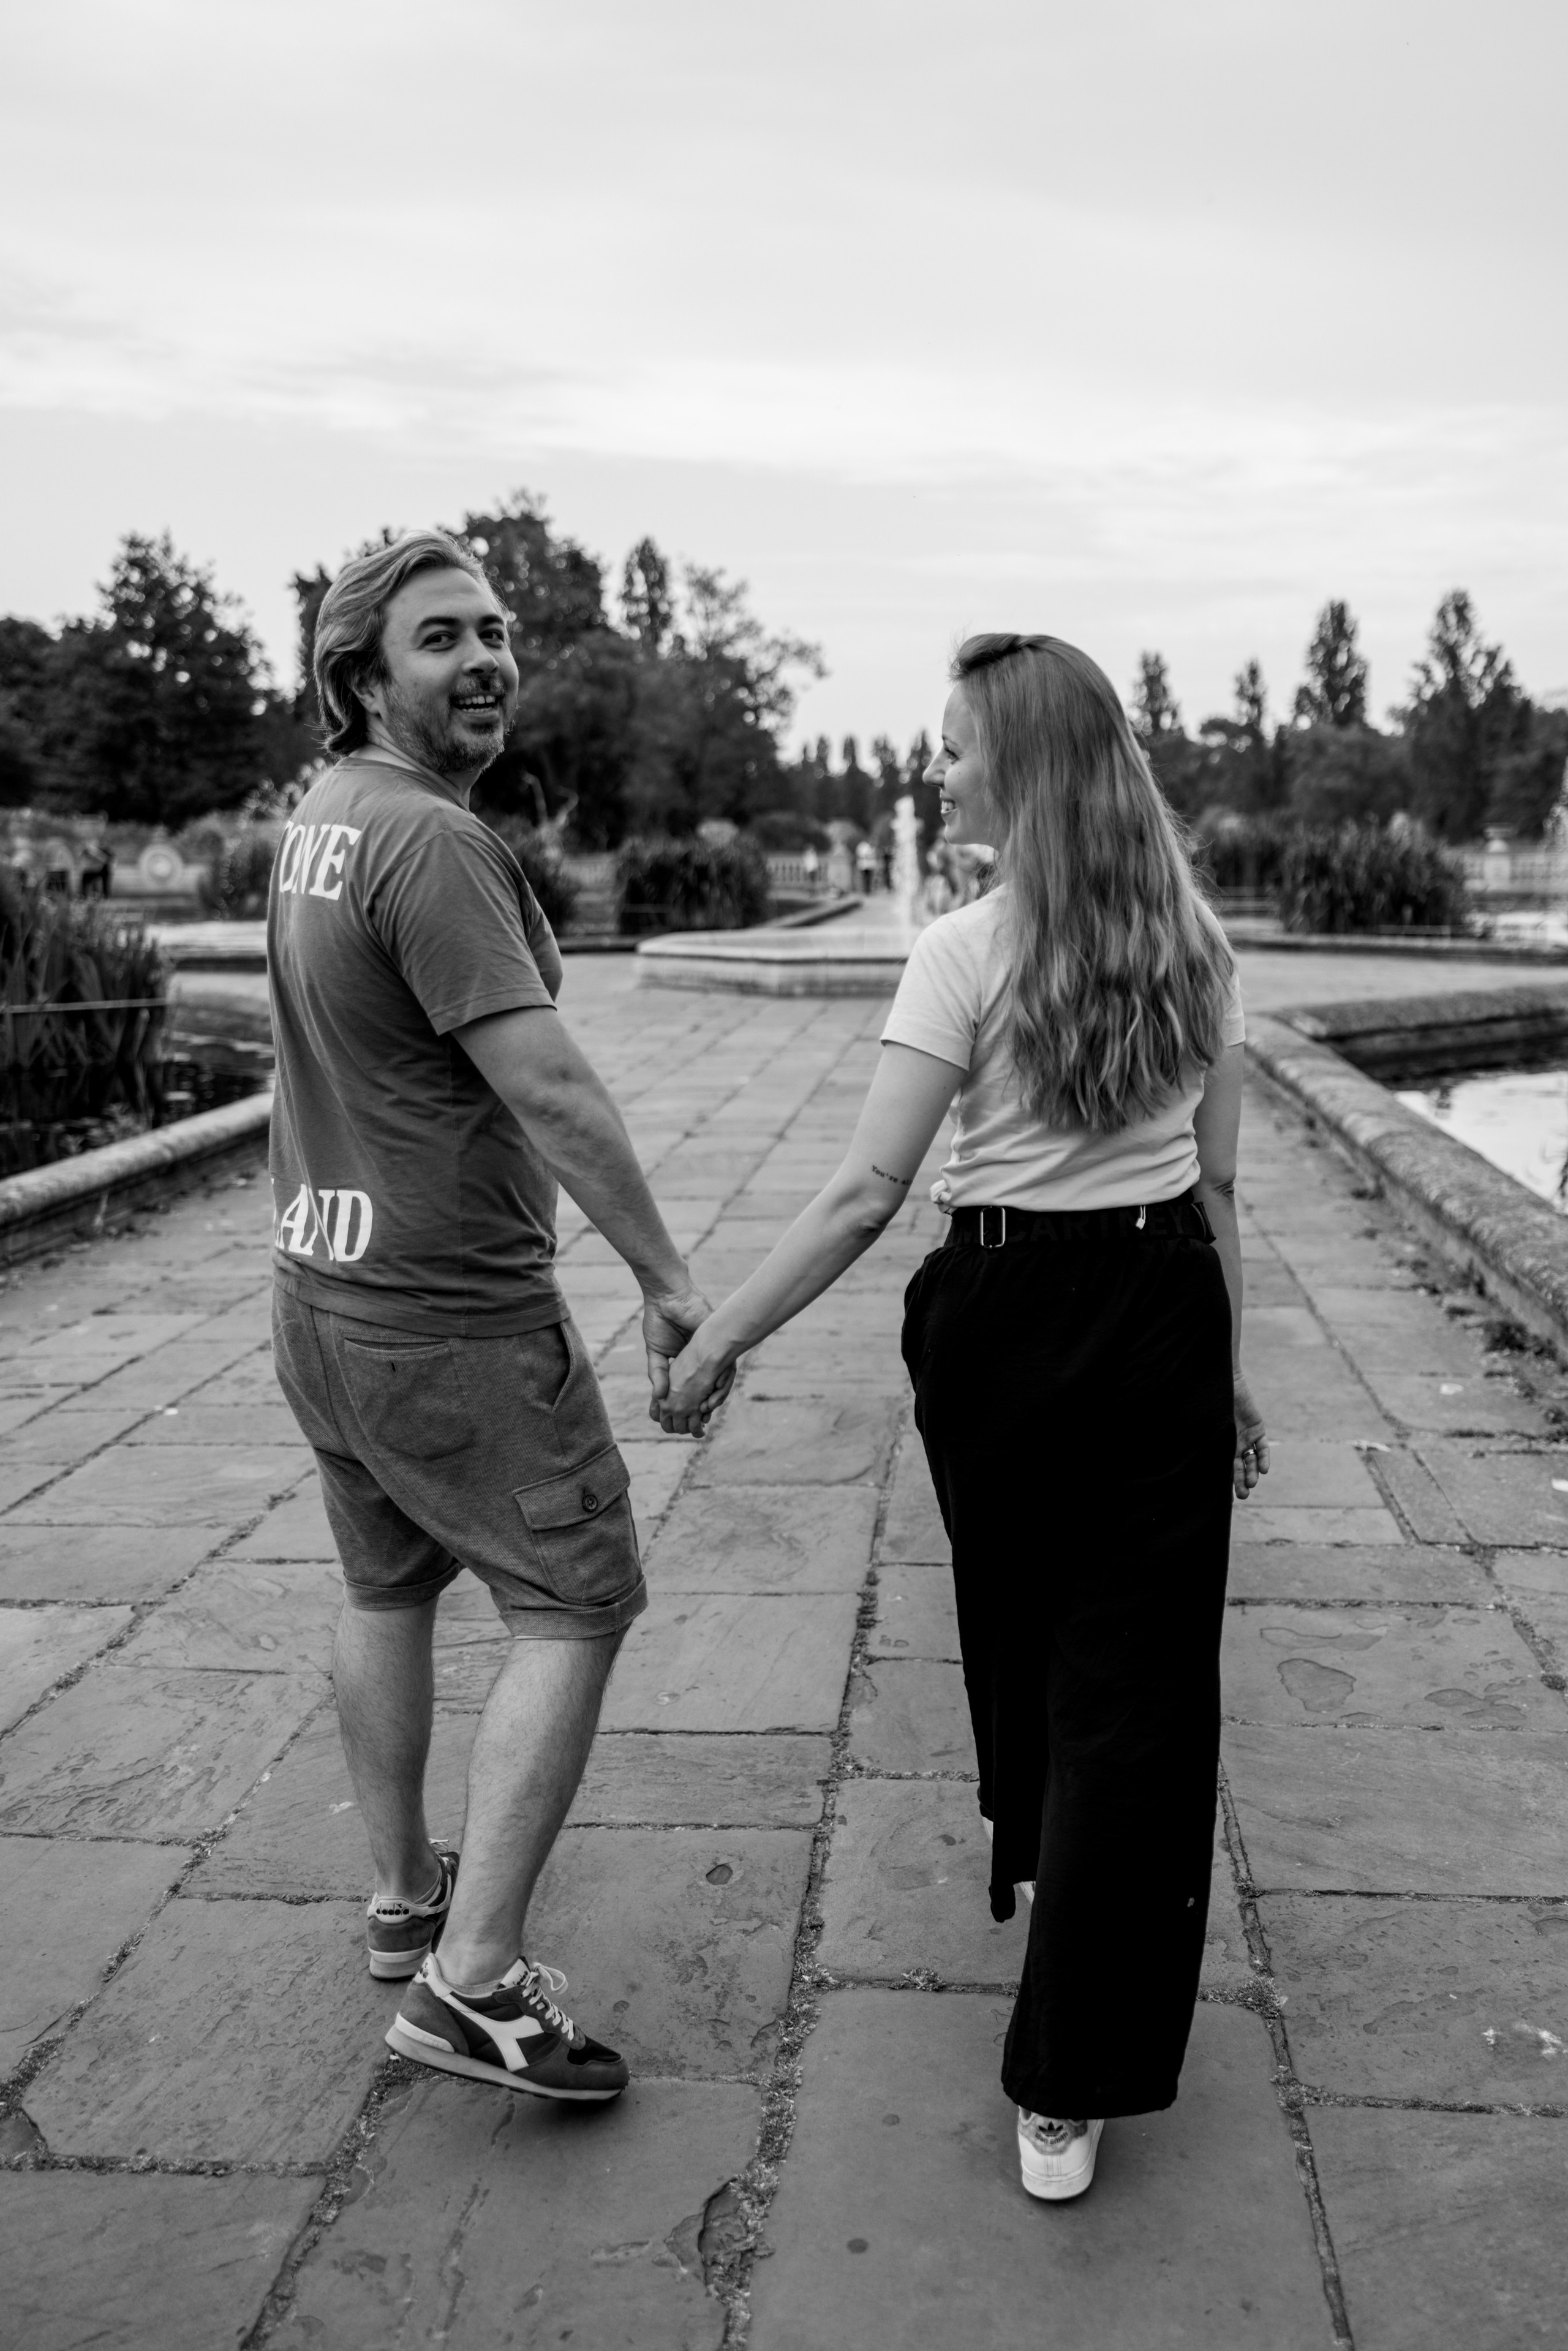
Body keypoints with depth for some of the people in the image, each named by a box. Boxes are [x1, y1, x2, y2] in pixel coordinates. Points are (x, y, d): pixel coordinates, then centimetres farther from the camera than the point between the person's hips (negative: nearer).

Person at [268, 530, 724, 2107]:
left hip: (318, 1284, 10)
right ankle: (472, 1980, 2)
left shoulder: (317, 815, 8)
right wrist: (666, 1278, -16)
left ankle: (404, 1895, 37)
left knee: (386, 1592, 21)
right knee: (573, 1610, 0)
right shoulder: (432, 842, -22)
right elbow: (547, 1089, -24)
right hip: (448, 1314, -9)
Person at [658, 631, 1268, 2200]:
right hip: (1163, 1317, 3)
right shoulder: (1194, 943, 3)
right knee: (1135, 1678, 6)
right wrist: (1226, 1368, 16)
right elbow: (1218, 1184, 7)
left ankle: (1034, 1866, 49)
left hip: (999, 1320, -3)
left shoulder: (967, 952, -12)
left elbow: (866, 1194, -17)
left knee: (1016, 1629, 22)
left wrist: (718, 1338, -10)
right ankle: (1070, 2087, 10)